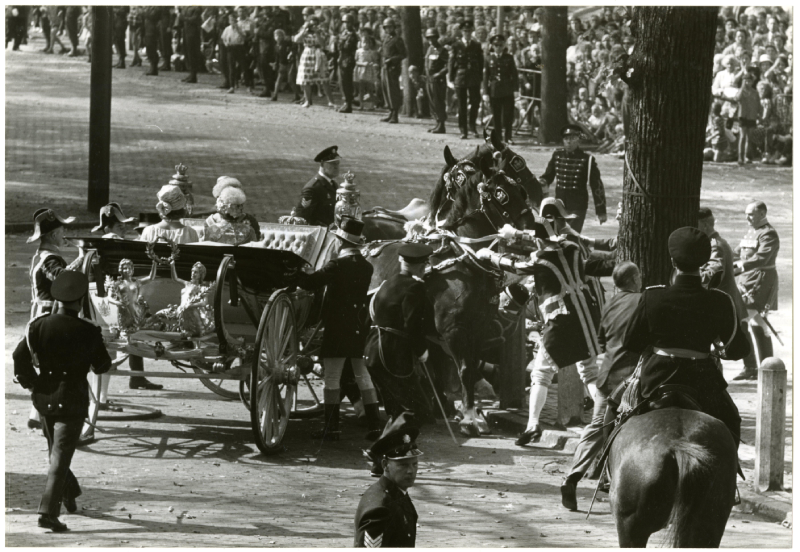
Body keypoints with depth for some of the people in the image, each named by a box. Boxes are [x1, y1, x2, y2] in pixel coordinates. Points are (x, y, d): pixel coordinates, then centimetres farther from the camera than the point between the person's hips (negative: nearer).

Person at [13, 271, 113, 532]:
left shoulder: (39, 325, -7)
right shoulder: (87, 332, -15)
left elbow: (20, 355, -10)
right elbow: (102, 365, -5)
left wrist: (29, 382, 3)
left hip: (43, 398, 4)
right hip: (71, 400, -4)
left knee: (56, 450, 24)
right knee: (60, 457, -1)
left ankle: (70, 494, 43)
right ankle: (48, 511, -9)